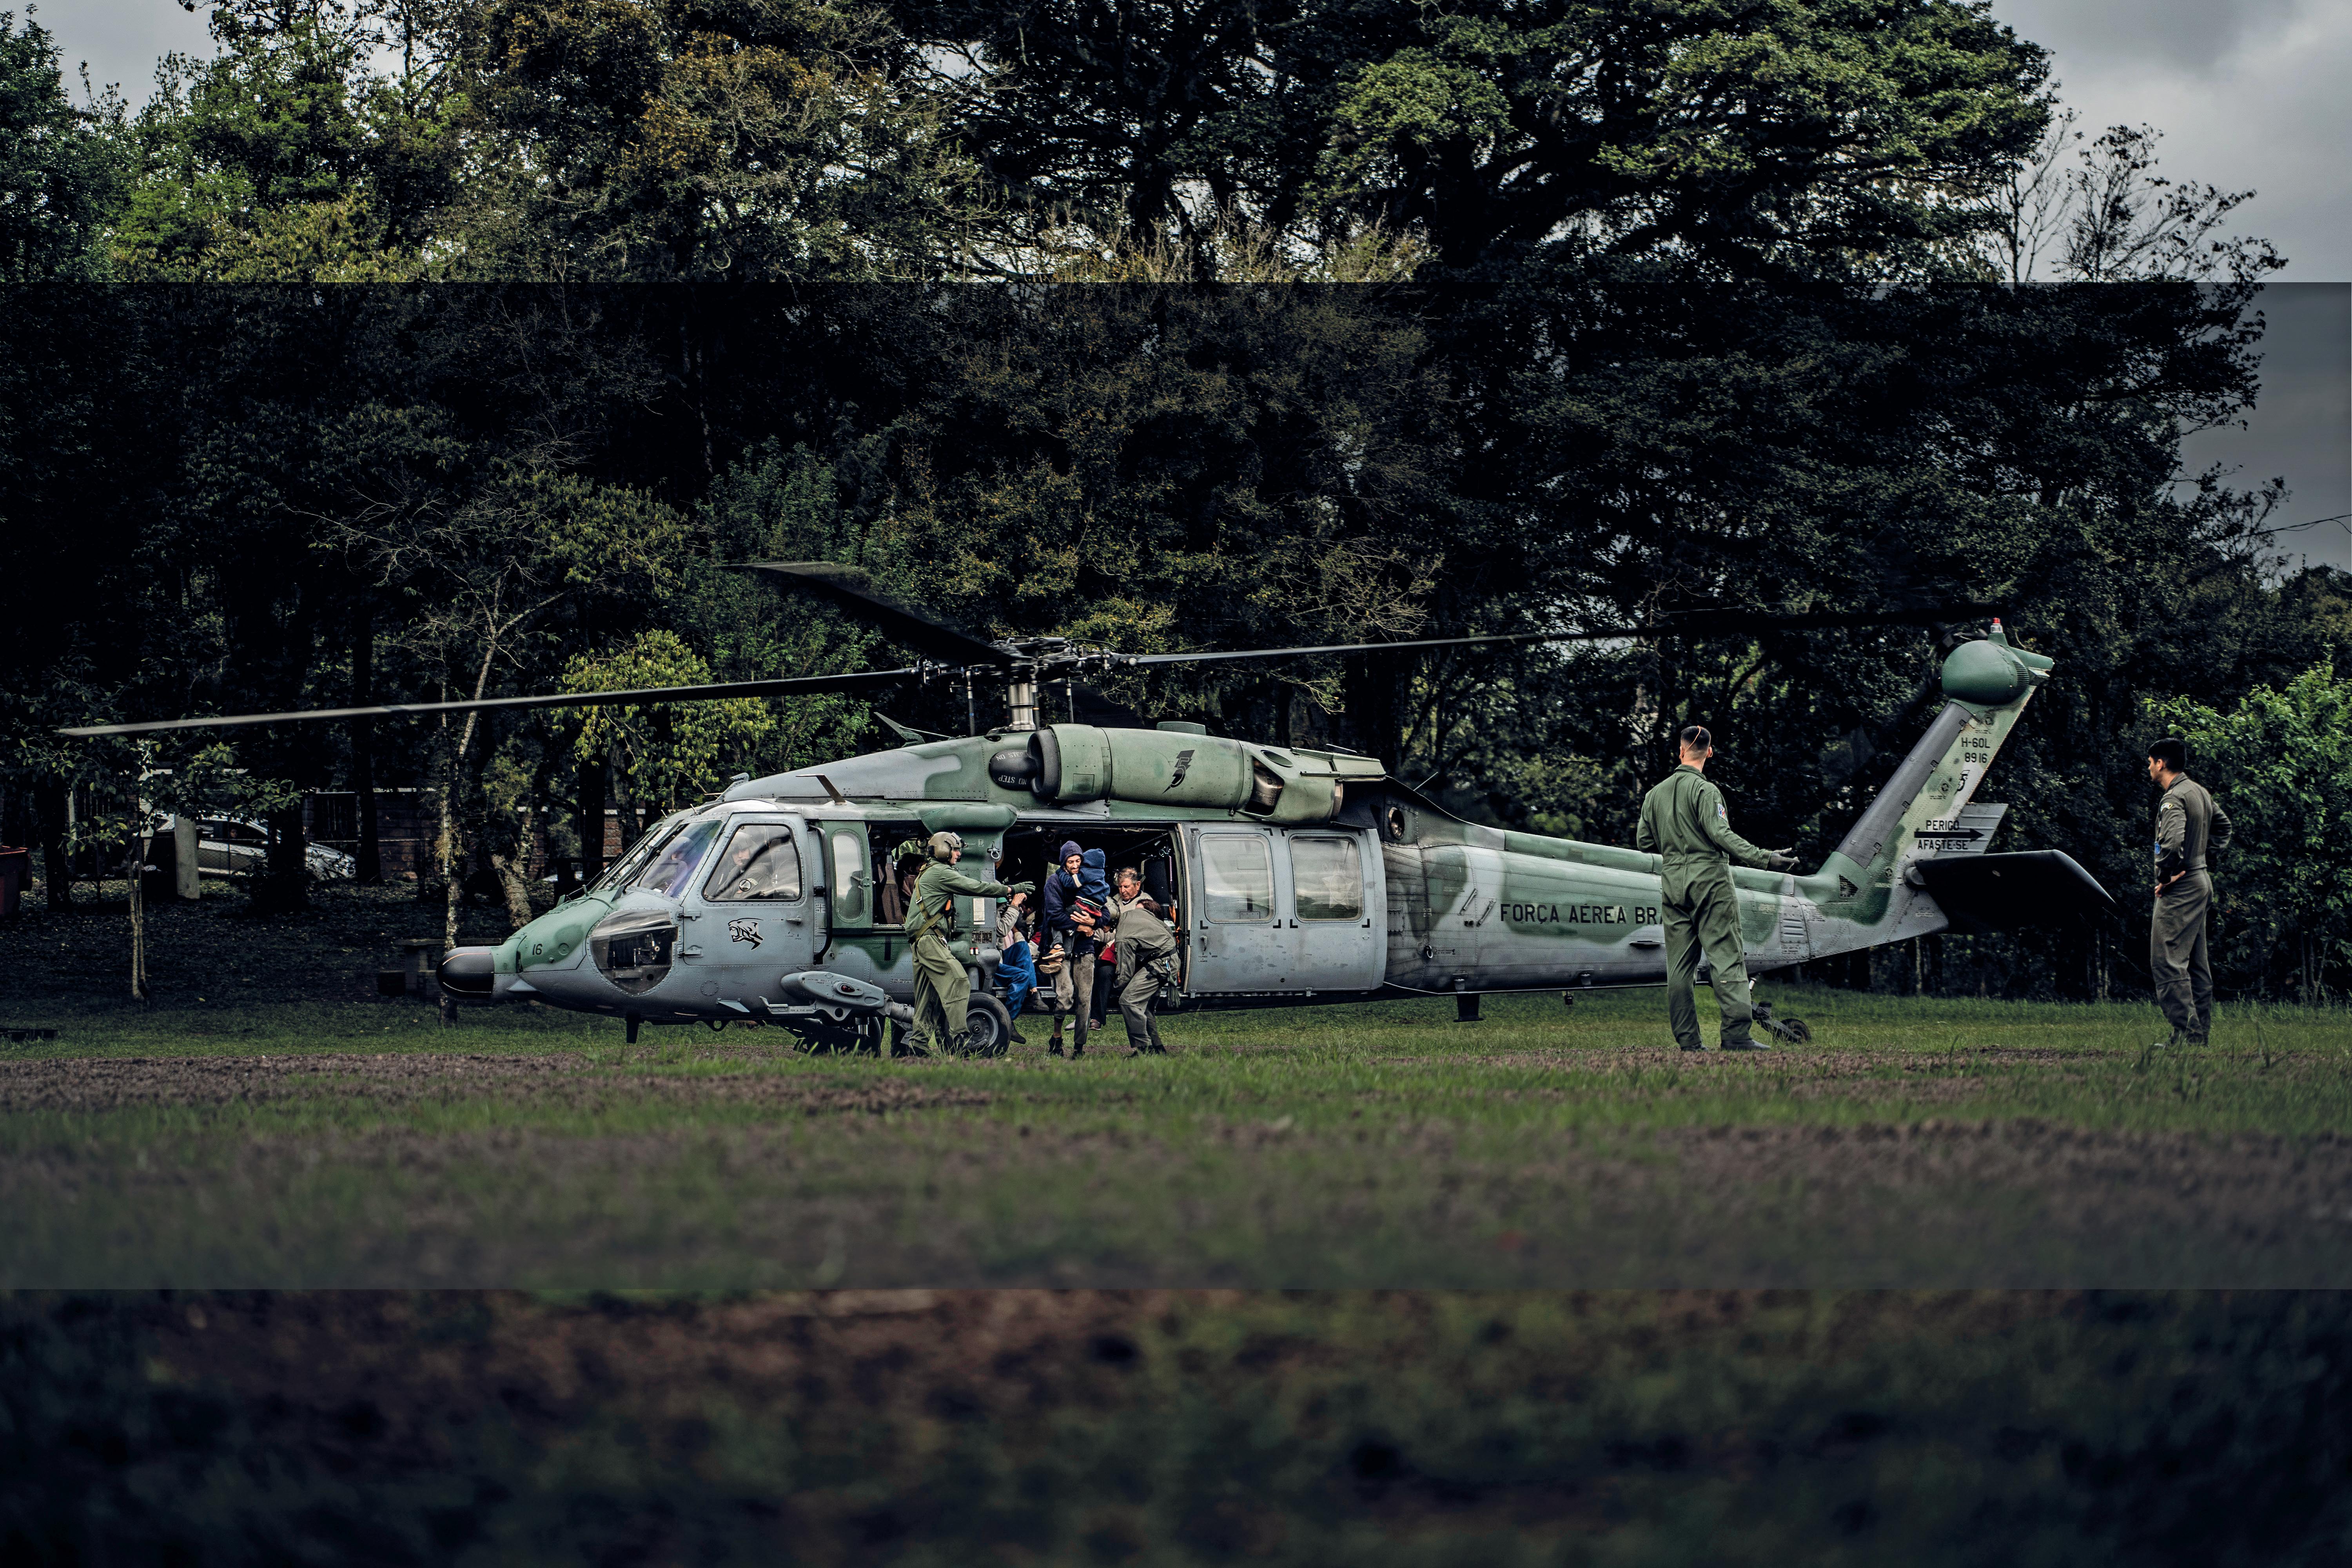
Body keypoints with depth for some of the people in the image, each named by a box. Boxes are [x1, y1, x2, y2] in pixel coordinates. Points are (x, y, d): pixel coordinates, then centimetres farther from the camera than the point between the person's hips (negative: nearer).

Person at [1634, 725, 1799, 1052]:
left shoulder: (1655, 794, 12)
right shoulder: (1705, 790, -8)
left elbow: (1644, 843, 15)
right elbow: (1721, 834, -18)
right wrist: (1764, 858, -21)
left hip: (1673, 883, 6)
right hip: (1709, 878, -6)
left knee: (1680, 964, 6)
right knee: (1727, 957, -6)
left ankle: (1687, 1040, 3)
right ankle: (1737, 1033, -14)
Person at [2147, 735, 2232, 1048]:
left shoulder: (2174, 798, -18)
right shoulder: (2201, 793, 12)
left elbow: (2173, 842, -33)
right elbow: (2223, 826, 28)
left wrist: (2165, 876, -19)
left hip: (2180, 889, -10)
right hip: (2201, 882, 10)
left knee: (2168, 962, -10)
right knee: (2196, 963, 14)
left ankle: (2186, 1033, -15)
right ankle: (2202, 1032, 17)